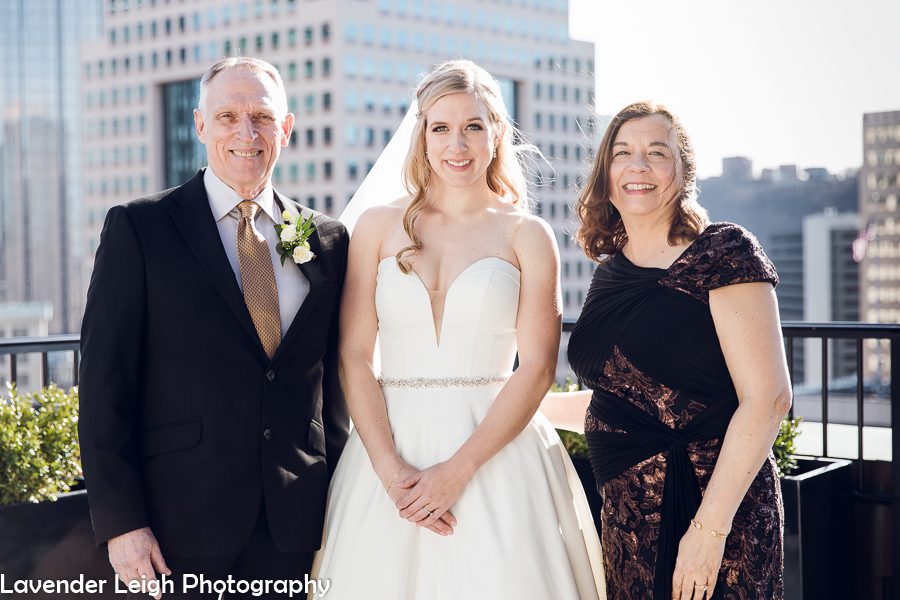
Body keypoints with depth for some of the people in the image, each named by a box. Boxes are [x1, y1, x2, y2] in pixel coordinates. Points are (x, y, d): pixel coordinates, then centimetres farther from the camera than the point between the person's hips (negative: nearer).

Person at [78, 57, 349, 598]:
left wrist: (338, 504, 9)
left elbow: (335, 381, 11)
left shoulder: (328, 240, 7)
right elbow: (105, 385, -6)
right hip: (181, 523, -3)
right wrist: (120, 522, -10)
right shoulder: (137, 228, -3)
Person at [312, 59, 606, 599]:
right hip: (391, 441, 1)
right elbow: (354, 356, 1)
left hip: (496, 447, -1)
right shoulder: (379, 226, 6)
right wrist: (389, 468, -11)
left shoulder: (527, 235, 2)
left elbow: (537, 367, -5)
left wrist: (458, 468, -13)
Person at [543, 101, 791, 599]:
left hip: (717, 502, -6)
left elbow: (766, 398, -17)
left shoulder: (722, 255, -10)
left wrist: (709, 527, -20)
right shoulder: (611, 271, 10)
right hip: (627, 513, 6)